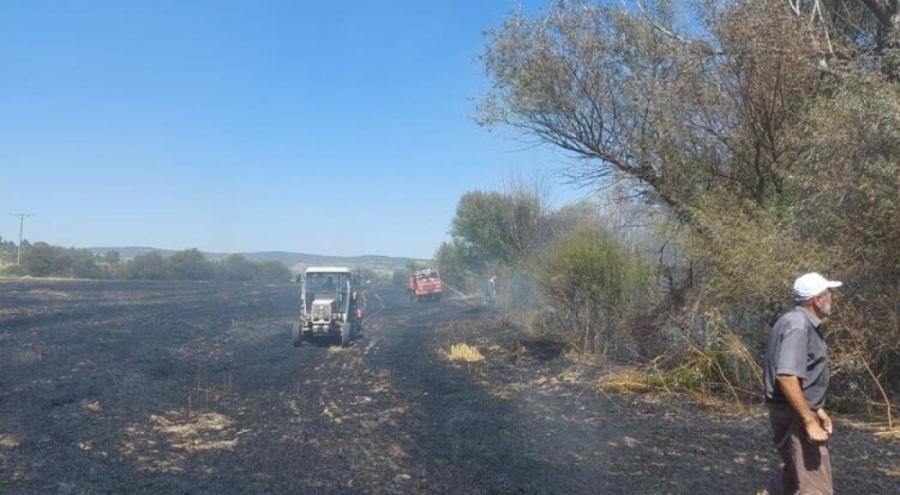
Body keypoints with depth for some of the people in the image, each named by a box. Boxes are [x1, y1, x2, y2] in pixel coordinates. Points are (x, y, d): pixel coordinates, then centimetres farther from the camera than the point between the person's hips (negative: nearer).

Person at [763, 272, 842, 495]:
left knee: (796, 471, 26)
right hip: (795, 416, -11)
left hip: (799, 412, 11)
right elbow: (786, 377, -29)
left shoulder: (803, 323, 14)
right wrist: (810, 421, -27)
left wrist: (816, 409, 21)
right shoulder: (798, 325, -19)